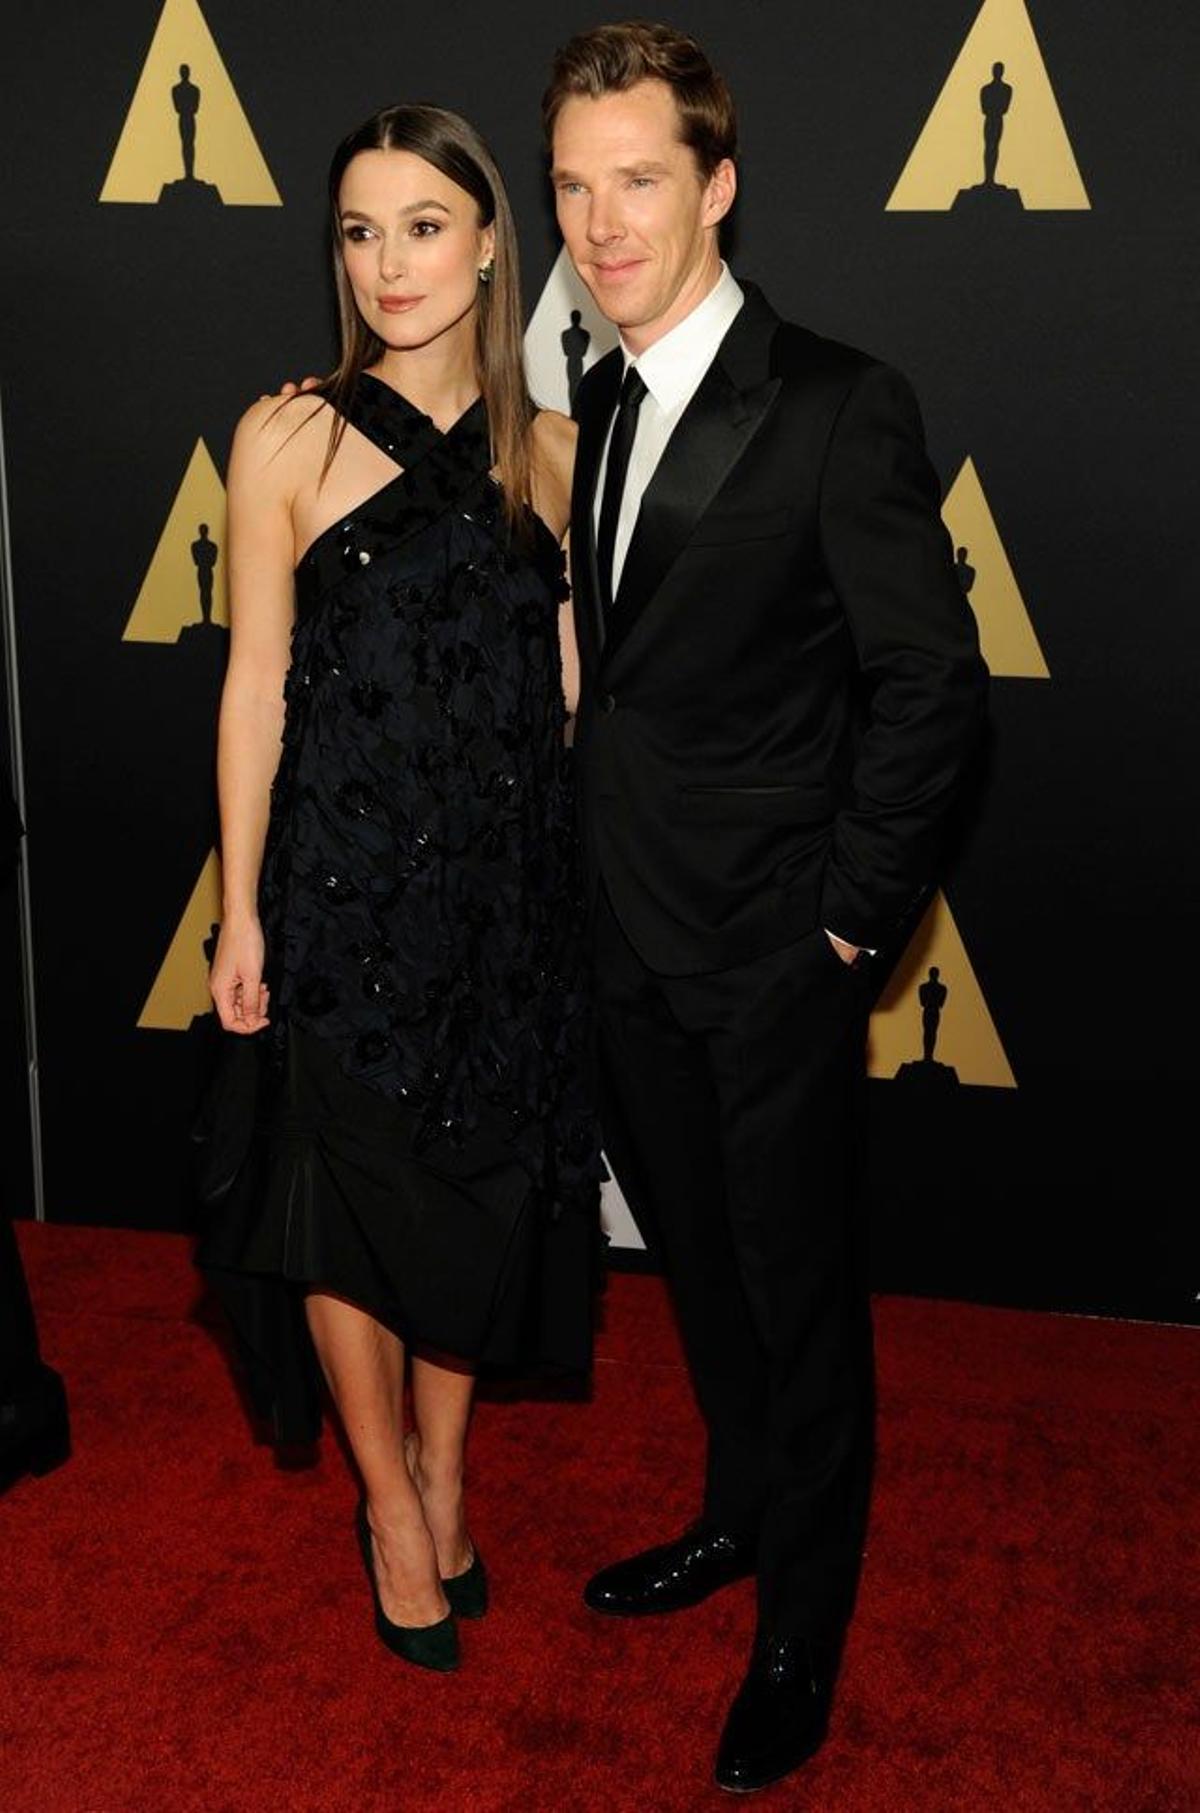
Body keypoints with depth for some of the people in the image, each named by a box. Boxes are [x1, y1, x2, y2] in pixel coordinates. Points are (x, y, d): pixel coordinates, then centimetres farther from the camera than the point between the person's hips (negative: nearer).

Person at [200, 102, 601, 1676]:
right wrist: (241, 912, -6)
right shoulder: (290, 439, -7)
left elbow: (565, 685, 7)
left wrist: (584, 880, 3)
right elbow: (256, 684, -6)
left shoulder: (549, 449, 3)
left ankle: (445, 1475, 39)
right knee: (357, 1201, 10)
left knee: (484, 1191, 15)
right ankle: (393, 1506, 33)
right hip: (348, 882, -3)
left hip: (509, 888, 3)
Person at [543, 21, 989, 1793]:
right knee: (699, 1264, 22)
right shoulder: (596, 409, 8)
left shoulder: (840, 407, -15)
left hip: (771, 955, -6)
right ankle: (738, 1516, 45)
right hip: (632, 938, 7)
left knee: (800, 1293, 9)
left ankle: (803, 1634, 28)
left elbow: (933, 683, -15)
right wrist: (600, 869, 8)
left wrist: (852, 911, -13)